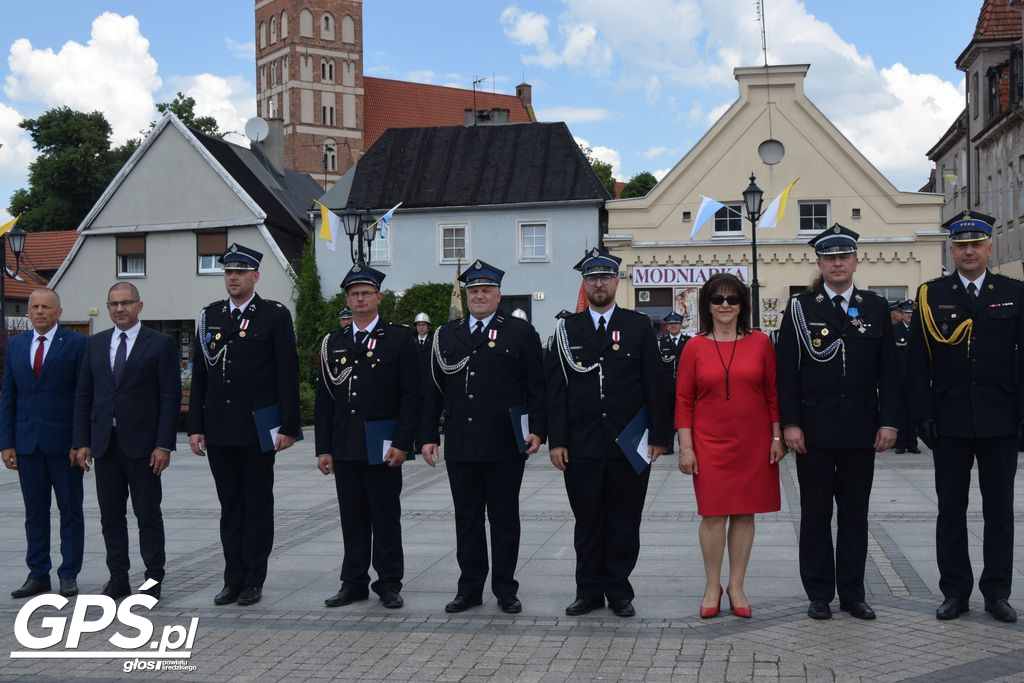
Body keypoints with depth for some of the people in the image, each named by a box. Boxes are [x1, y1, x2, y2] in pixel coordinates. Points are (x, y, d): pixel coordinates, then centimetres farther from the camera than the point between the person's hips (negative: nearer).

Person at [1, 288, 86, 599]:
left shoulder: (76, 344, -3)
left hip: (63, 442, -4)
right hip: (27, 442, 4)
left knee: (70, 511, 4)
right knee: (35, 512, 9)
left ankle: (69, 574, 12)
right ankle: (38, 575, 15)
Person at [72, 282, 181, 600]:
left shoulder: (161, 344, -2)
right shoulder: (95, 344, 11)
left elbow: (170, 397, -6)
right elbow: (83, 395, 11)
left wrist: (164, 445, -12)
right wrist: (81, 441, 4)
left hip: (142, 444, -4)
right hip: (104, 442, 4)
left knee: (148, 514, 1)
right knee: (111, 515, 8)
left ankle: (153, 580, 9)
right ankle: (118, 578, 17)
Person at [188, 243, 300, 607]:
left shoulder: (275, 315, -3)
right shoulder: (210, 316, 10)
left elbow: (288, 374, -6)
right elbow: (199, 375, 10)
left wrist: (288, 426, -11)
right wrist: (195, 426, 5)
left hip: (258, 427, -4)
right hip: (219, 429, 4)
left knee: (258, 506, 4)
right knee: (230, 506, 10)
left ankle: (253, 581, 12)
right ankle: (233, 580, 18)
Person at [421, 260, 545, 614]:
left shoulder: (521, 332, 2)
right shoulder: (447, 334, 11)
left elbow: (536, 386, -1)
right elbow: (433, 389, 11)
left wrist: (537, 429, -9)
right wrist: (429, 435, 6)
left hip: (505, 445, -3)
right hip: (460, 446, 3)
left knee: (504, 518, 5)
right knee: (466, 518, 9)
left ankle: (505, 590, 15)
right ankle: (469, 589, 18)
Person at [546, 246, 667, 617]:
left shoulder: (639, 326, 4)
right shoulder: (567, 329, 6)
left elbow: (654, 385, 2)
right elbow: (556, 389, 3)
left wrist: (657, 436, -3)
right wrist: (557, 440, -3)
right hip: (582, 446, 1)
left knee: (624, 522, 6)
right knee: (587, 523, 8)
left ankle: (619, 590, 17)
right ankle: (589, 590, 18)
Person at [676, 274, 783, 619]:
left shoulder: (760, 343, 2)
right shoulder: (694, 347, 0)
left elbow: (773, 394, 5)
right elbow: (684, 401, 1)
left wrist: (777, 437, 0)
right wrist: (685, 446, -4)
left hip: (753, 443, 1)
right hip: (709, 444, -1)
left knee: (744, 513, 6)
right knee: (712, 514, 1)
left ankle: (736, 586, 17)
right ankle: (712, 586, 15)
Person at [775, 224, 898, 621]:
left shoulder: (876, 308, 7)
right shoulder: (800, 308, 1)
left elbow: (888, 371, 5)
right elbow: (787, 372, -2)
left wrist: (888, 421, -2)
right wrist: (790, 424, -9)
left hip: (861, 431, 2)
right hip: (814, 431, -2)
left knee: (855, 513, 8)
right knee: (816, 513, 5)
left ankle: (852, 593, 17)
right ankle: (819, 594, 14)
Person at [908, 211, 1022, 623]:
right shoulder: (932, 295, 3)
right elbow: (919, 360, 1)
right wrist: (923, 414, -6)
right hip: (950, 421, 0)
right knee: (951, 511, 6)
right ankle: (955, 592, 16)